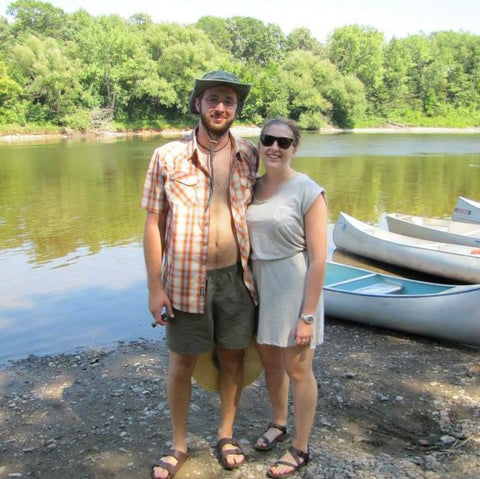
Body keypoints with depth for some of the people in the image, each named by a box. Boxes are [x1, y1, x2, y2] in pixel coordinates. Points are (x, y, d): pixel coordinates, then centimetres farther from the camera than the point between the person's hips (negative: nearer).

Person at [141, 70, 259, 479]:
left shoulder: (249, 156, 1)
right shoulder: (168, 157, -6)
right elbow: (153, 223, -4)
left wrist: (257, 269, 8)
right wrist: (155, 286, -7)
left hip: (236, 277, 2)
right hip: (187, 279, -2)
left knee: (232, 358, 15)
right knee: (181, 364, 10)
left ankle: (226, 434, 37)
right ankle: (179, 444, 32)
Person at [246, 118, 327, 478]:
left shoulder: (308, 192, -14)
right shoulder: (252, 187, 3)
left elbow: (318, 259, -15)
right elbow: (245, 240, 10)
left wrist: (307, 315, -16)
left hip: (293, 287, -5)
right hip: (258, 284, 6)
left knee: (297, 370, 8)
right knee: (269, 361, 20)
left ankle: (300, 449, 28)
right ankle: (279, 424, 45)